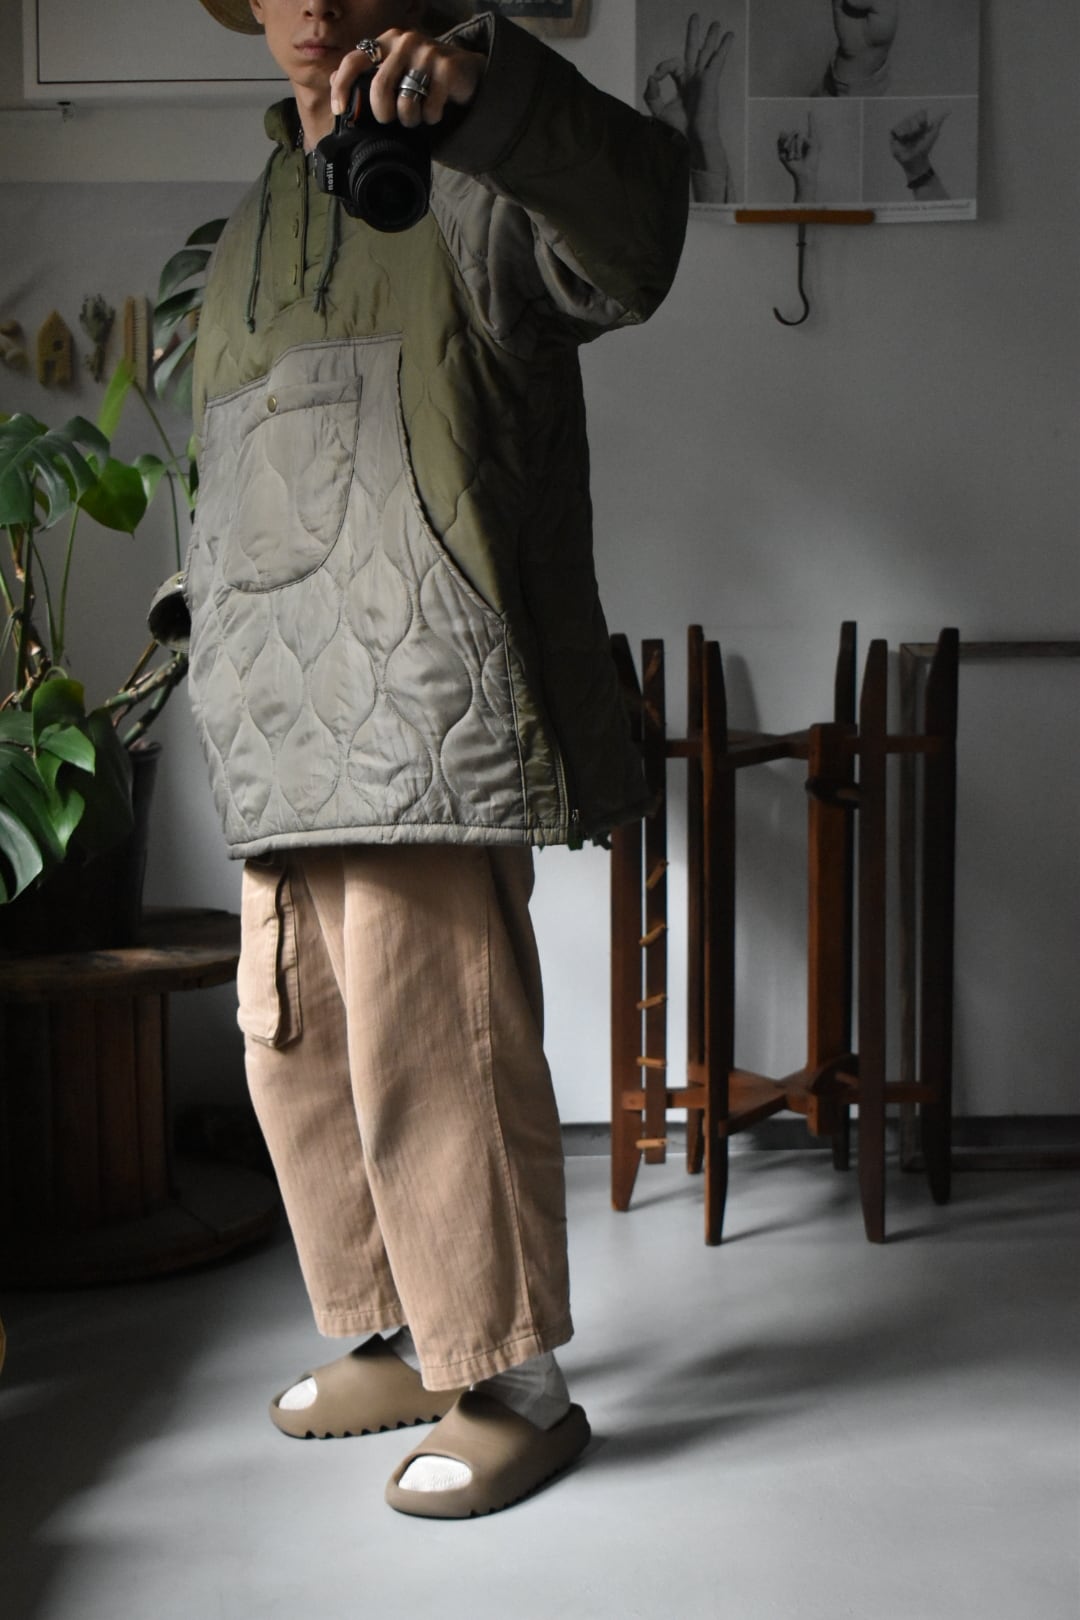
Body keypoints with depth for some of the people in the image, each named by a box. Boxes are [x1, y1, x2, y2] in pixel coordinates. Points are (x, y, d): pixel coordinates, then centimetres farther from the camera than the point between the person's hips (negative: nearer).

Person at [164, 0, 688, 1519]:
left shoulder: (475, 177, 3)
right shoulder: (257, 221, 27)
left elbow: (629, 241, -22)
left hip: (424, 698, -8)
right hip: (288, 729, 9)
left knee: (431, 1051, -8)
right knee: (299, 1050, 13)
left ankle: (514, 1383, 7)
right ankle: (397, 1339, 28)